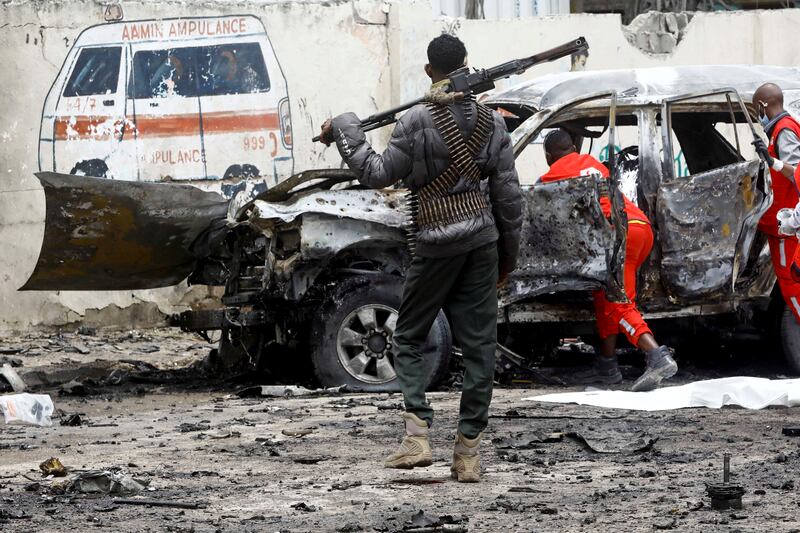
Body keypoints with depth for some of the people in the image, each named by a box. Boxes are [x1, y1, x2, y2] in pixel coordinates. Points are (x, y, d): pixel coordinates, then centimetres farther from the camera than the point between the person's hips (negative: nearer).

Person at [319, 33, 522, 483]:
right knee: (479, 343, 5)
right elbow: (509, 196, 6)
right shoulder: (491, 123, 3)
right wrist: (508, 257, 16)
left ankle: (418, 435, -7)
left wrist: (343, 130, 6)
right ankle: (469, 452, 4)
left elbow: (378, 174, -5)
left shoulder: (418, 121, -11)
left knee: (410, 337, 10)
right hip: (483, 240, 3)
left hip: (438, 243, -3)